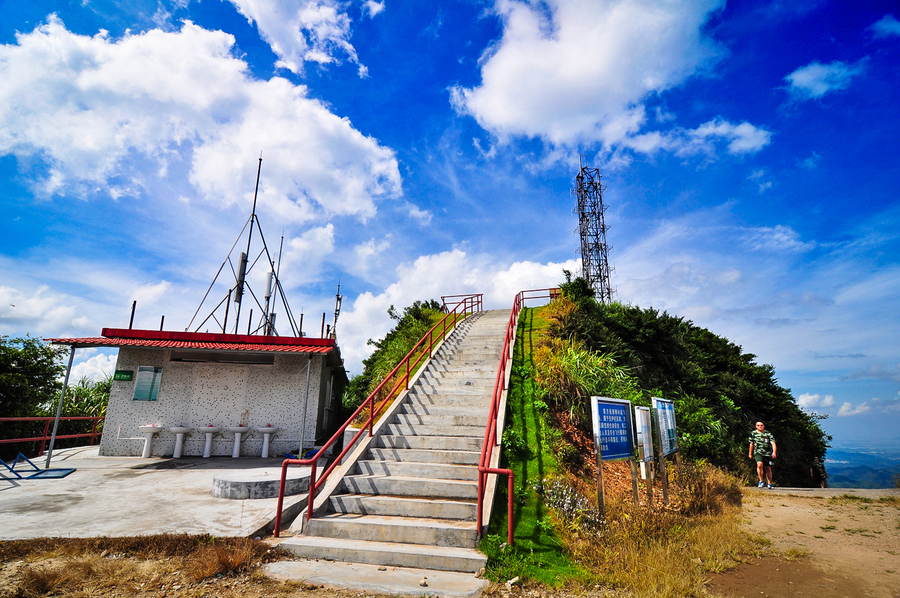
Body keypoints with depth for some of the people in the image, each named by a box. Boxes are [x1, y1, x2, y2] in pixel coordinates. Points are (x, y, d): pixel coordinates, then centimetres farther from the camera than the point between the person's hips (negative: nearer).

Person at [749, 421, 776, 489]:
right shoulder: (753, 433, 7)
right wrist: (750, 454, 19)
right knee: (759, 465, -24)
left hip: (768, 453, 1)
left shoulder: (768, 434, 3)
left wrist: (774, 452, -23)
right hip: (758, 453, -1)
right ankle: (761, 481, -14)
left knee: (768, 469, 7)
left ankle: (769, 484, 23)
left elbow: (773, 443, -7)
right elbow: (751, 444, 15)